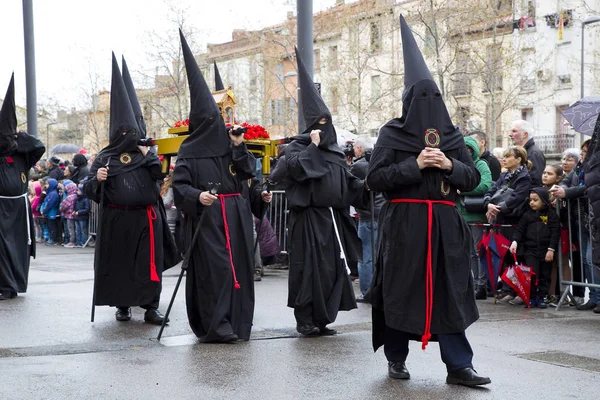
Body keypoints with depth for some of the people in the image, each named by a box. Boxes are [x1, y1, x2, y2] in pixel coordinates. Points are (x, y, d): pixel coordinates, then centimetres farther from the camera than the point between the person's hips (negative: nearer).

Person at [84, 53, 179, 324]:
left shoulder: (143, 154, 9)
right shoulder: (104, 158, 3)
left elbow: (161, 175, -3)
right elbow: (89, 190, 0)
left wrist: (148, 155, -9)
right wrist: (97, 179, -20)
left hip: (146, 217, 1)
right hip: (116, 219, -1)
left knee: (149, 262, -2)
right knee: (119, 262, 5)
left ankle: (151, 307, 1)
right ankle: (122, 305, 18)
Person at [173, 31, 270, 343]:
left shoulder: (230, 144, 13)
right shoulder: (189, 151, 0)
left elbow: (248, 173, 4)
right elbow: (179, 185, -6)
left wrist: (239, 147, -7)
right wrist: (197, 196, -24)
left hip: (236, 217, 5)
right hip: (206, 219, -5)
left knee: (238, 265, 5)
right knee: (213, 268, -10)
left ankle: (236, 322, 14)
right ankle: (214, 326, -9)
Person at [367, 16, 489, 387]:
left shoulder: (452, 136, 11)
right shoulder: (391, 133, 1)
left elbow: (474, 178, 10)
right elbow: (375, 178, -6)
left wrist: (450, 165, -10)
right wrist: (415, 165, -15)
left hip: (445, 223, 3)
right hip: (403, 223, -3)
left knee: (450, 291, -1)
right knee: (401, 289, 2)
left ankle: (458, 365, -1)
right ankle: (396, 358, 17)